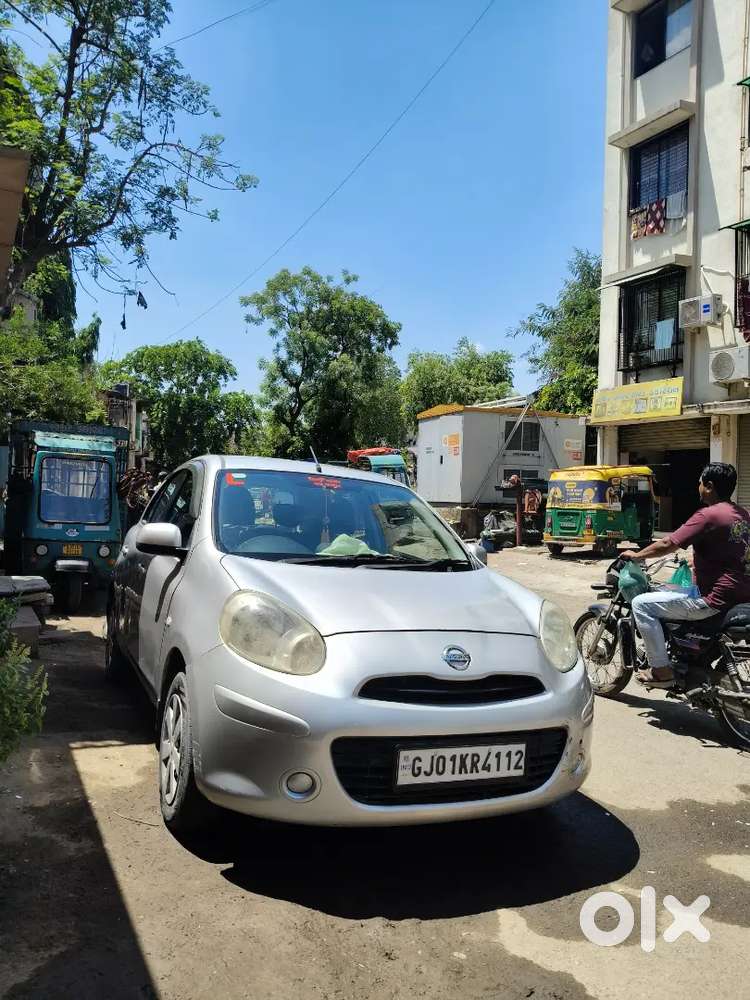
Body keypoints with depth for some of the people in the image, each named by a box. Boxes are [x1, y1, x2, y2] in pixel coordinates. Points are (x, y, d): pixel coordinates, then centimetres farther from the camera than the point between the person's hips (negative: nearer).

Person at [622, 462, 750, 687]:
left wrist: (636, 556, -3)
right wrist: (698, 559, 33)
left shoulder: (708, 515, -18)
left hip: (716, 600, -10)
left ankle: (661, 671, -4)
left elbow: (668, 544, -17)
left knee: (641, 604, -7)